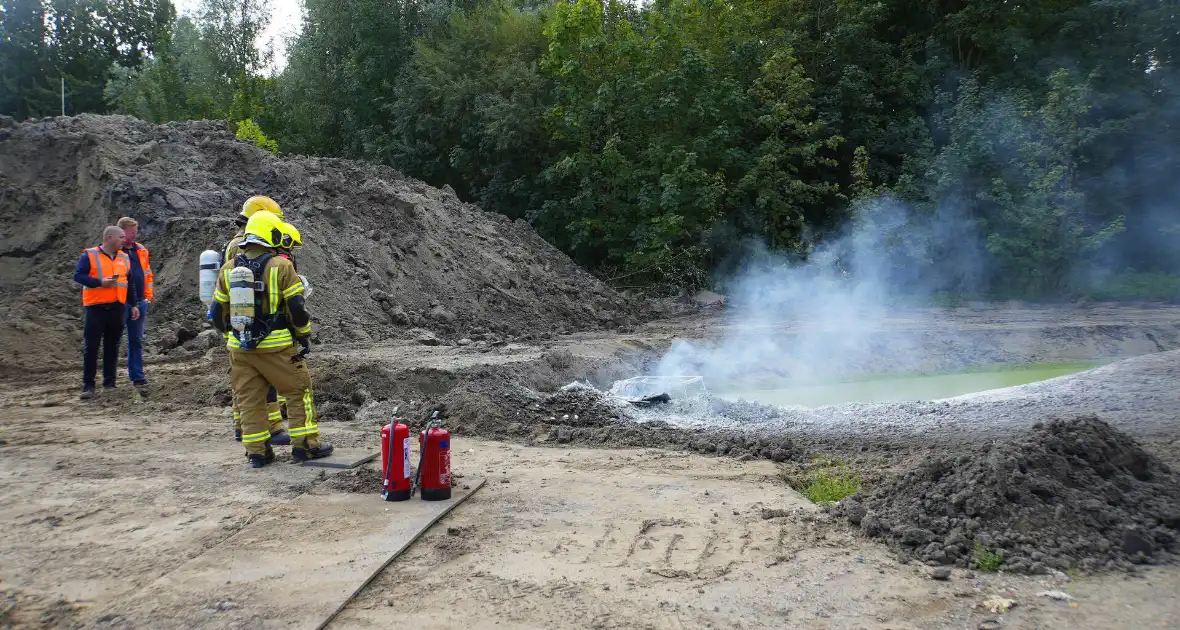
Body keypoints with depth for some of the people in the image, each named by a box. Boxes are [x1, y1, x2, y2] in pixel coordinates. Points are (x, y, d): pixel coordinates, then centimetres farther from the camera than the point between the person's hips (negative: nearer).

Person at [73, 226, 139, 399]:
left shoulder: (124, 257, 14)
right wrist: (100, 282, -20)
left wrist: (134, 304, 15)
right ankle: (88, 385, 3)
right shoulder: (90, 255, -3)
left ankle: (109, 382, 16)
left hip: (117, 308, 5)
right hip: (95, 307, -5)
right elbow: (78, 275, -9)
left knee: (112, 347, 8)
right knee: (91, 347, -2)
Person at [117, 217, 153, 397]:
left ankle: (138, 378, 16)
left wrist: (149, 297, 11)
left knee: (136, 341, 10)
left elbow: (148, 274, 18)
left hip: (139, 303, 5)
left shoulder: (142, 250, 12)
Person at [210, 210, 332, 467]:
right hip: (275, 346, -4)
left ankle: (257, 452, 15)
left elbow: (219, 312, 11)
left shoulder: (228, 269, 7)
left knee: (249, 399, 12)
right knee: (299, 391, 9)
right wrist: (304, 337, 2)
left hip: (240, 348, 5)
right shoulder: (281, 267, -9)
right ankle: (305, 445, 10)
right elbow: (297, 308, -11)